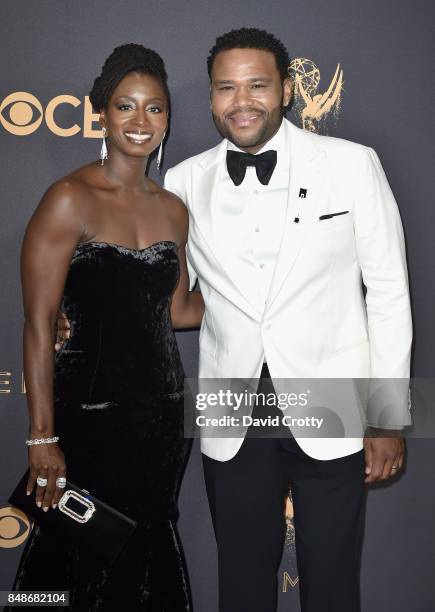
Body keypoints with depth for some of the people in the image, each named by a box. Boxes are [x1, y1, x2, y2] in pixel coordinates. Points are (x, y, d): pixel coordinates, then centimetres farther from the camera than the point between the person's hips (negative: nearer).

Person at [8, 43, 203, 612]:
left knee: (148, 562, 14)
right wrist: (43, 437, -15)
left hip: (161, 413, 5)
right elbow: (38, 324, -13)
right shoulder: (70, 199, -10)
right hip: (88, 416, -5)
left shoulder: (173, 210, 8)